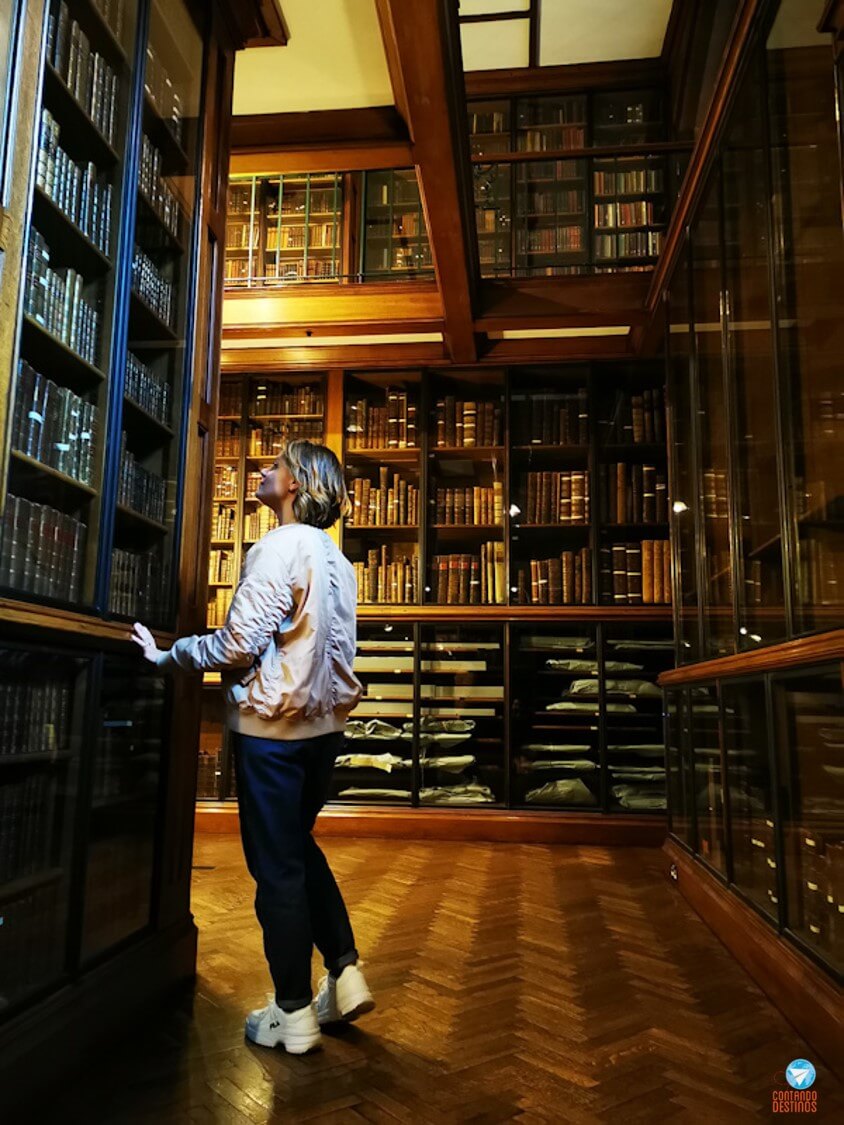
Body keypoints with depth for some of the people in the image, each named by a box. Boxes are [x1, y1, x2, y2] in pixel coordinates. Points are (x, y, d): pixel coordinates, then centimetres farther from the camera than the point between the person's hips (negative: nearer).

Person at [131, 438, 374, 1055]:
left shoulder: (279, 547, -15)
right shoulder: (337, 558, 10)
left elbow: (240, 645, -19)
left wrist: (168, 656, -5)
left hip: (274, 725, -8)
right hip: (325, 722, 8)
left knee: (277, 866, 4)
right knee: (300, 848, 22)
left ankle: (294, 1015, 18)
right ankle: (346, 974, 24)